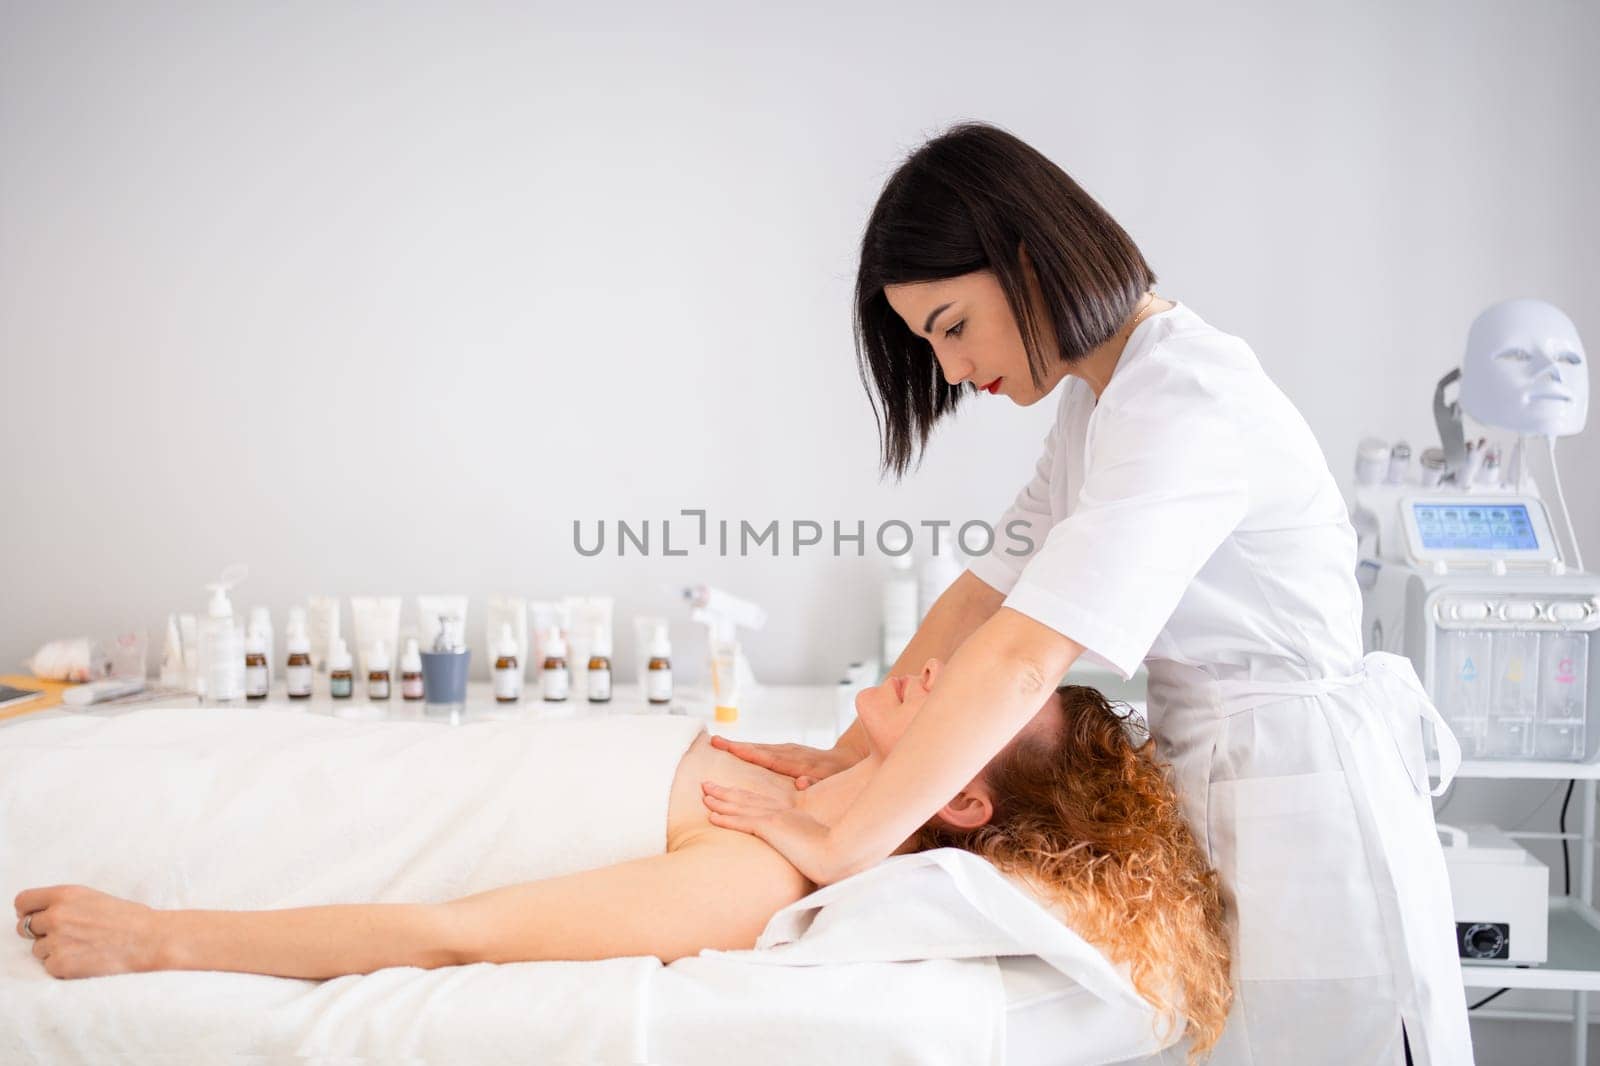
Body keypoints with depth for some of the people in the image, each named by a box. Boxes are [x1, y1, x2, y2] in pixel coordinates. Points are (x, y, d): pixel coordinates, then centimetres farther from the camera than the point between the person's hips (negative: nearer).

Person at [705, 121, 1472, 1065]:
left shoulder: (1184, 402, -22)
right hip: (1207, 784, 9)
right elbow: (987, 592, 8)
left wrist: (844, 847, -27)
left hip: (1302, 802, -8)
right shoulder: (1097, 399, 9)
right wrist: (849, 753, 0)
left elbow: (1023, 659, -30)